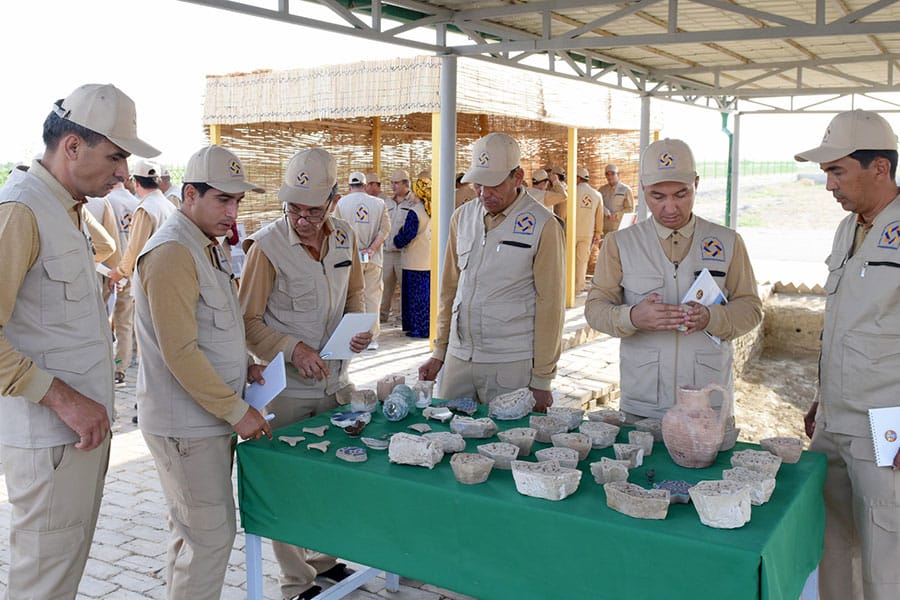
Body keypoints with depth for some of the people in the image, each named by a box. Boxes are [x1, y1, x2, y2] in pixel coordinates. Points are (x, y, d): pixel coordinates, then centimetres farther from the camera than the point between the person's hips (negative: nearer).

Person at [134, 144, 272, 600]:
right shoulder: (171, 252, -18)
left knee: (192, 531, 19)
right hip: (185, 424, -10)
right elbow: (179, 352, -23)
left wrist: (241, 367, 9)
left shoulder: (204, 247, 14)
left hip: (208, 419, 10)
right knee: (211, 533, -3)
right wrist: (237, 411, -19)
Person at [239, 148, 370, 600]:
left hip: (336, 383, 6)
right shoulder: (266, 246, -15)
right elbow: (248, 321, -12)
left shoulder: (344, 237, 1)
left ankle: (324, 559, 38)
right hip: (287, 389, -5)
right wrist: (293, 350, -23)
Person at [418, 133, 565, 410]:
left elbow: (549, 305, -7)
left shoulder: (543, 226, -7)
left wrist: (541, 380, -7)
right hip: (457, 359, 5)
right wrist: (439, 352, 13)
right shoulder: (462, 217, 9)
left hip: (512, 365, -4)